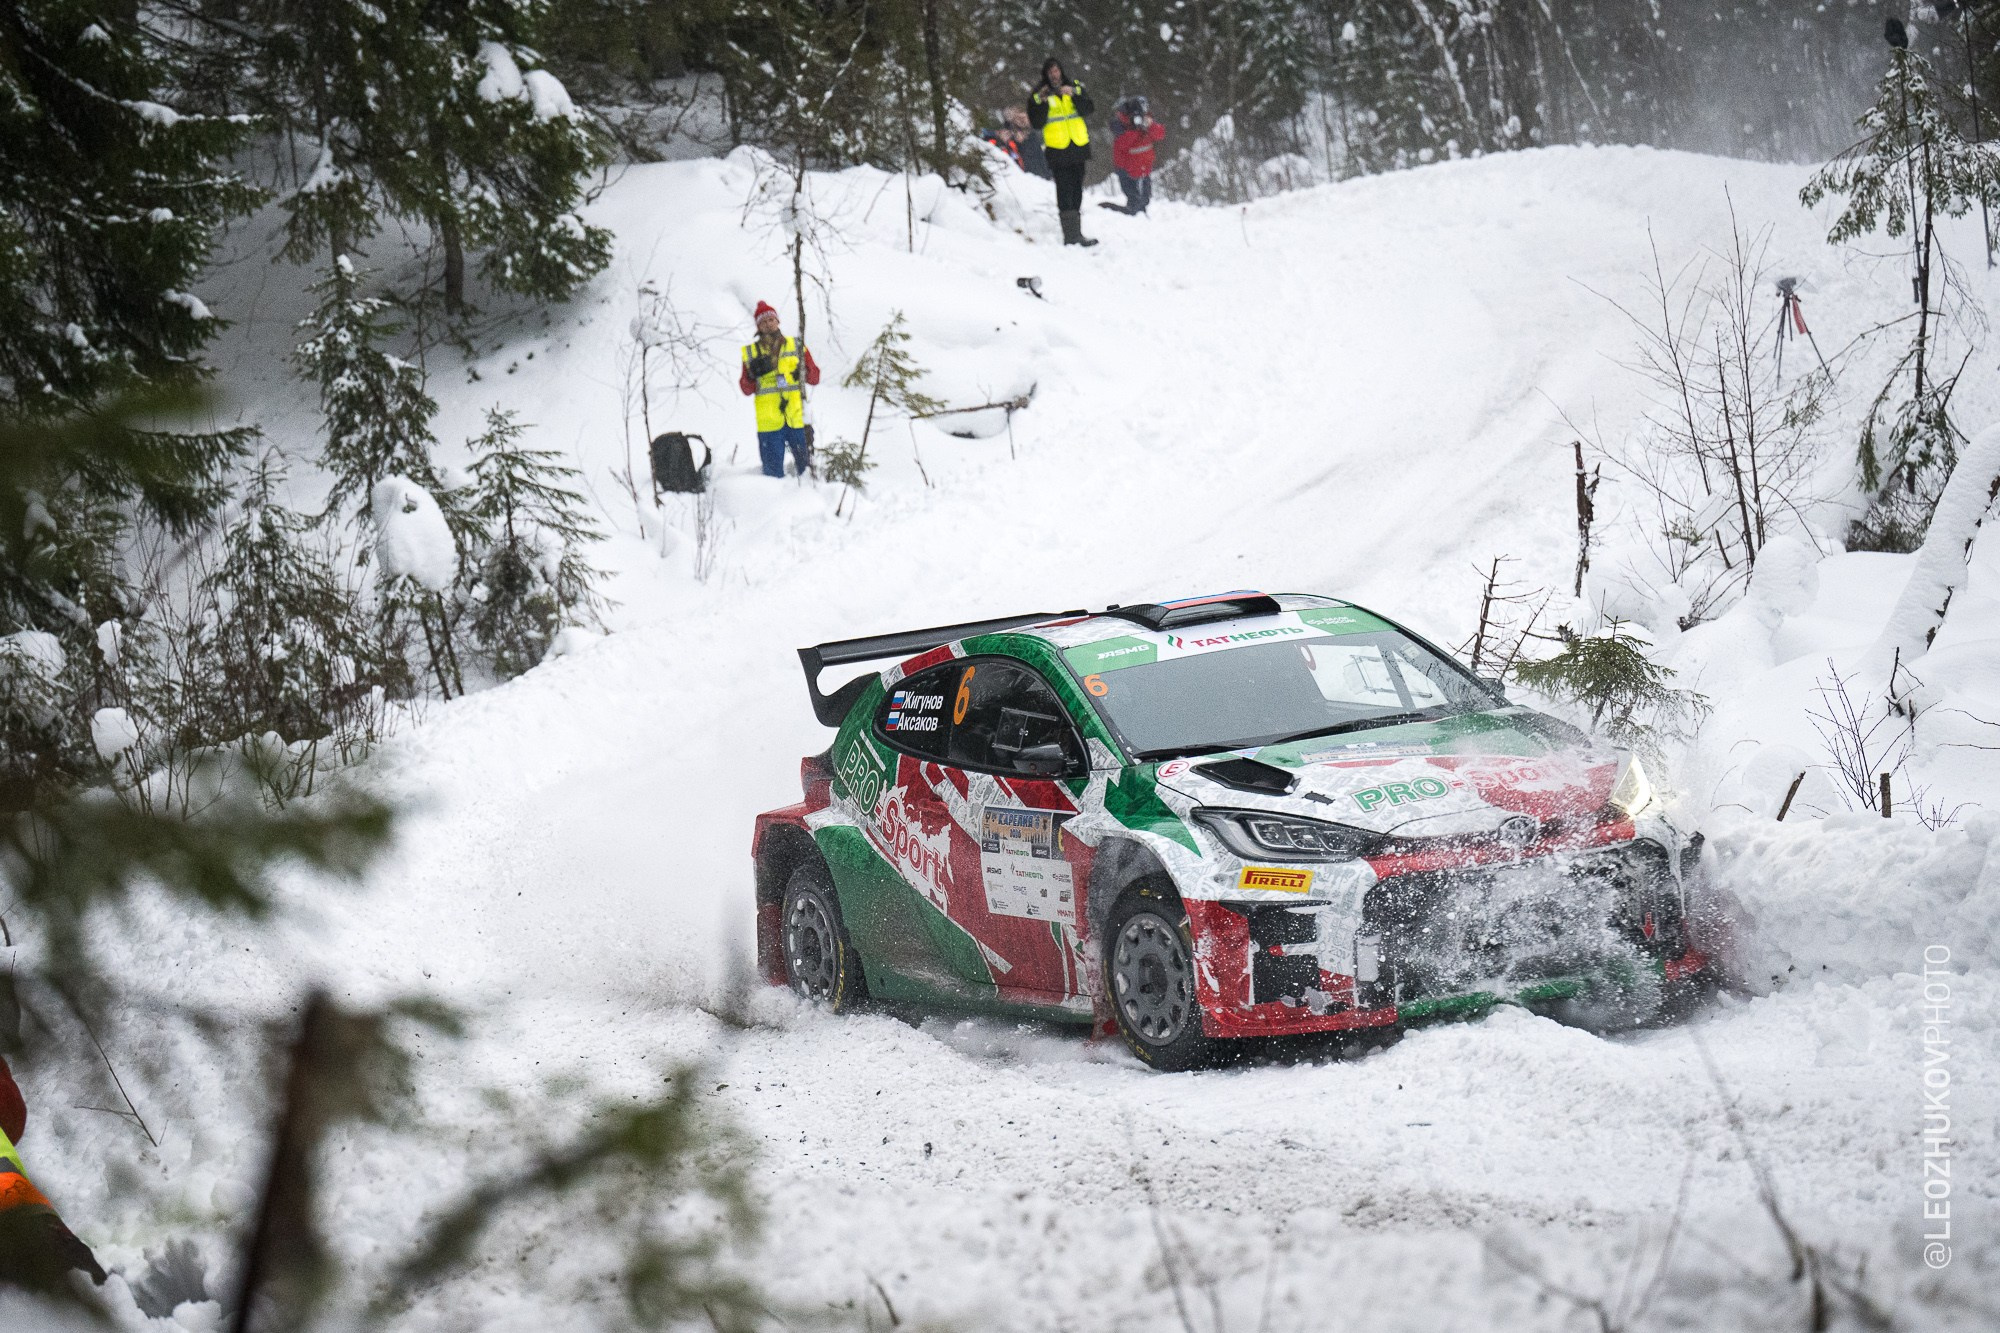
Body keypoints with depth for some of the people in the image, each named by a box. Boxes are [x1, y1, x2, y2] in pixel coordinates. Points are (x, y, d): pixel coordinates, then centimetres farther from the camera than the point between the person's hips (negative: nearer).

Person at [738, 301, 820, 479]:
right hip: (769, 422, 0)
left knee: (805, 467, -1)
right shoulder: (751, 352, 11)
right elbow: (746, 389, 9)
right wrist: (753, 374, -10)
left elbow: (815, 378, 11)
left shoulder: (796, 347, 11)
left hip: (797, 417, 0)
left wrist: (803, 373, -10)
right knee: (773, 472, -1)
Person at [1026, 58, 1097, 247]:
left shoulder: (1075, 86, 9)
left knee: (1076, 192, 12)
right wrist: (1042, 102, -21)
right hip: (1057, 150, -4)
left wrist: (1074, 95, -18)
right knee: (1065, 193, -12)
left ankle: (1076, 233, 21)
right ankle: (1070, 235, -15)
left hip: (1078, 147, 4)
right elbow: (1036, 123, -7)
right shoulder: (1038, 95, 0)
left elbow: (1089, 108, -2)